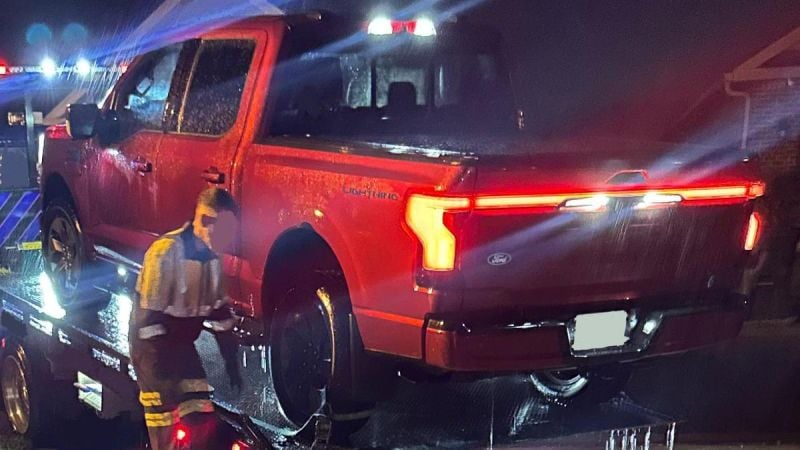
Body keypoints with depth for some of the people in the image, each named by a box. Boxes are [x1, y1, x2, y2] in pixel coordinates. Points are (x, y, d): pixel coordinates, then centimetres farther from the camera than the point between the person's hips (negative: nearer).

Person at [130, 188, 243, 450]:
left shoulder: (212, 255, 0)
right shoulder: (166, 251, -23)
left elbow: (220, 311, 9)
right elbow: (148, 317, -24)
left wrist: (232, 365, 8)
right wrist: (160, 378, -24)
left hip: (182, 345, 7)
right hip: (152, 347, -7)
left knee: (203, 423, 3)